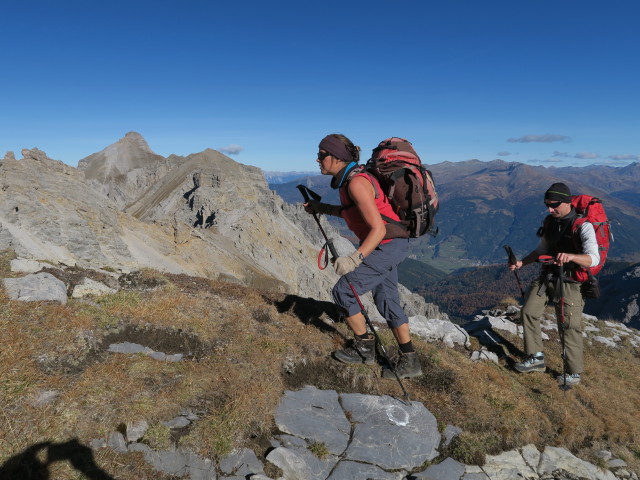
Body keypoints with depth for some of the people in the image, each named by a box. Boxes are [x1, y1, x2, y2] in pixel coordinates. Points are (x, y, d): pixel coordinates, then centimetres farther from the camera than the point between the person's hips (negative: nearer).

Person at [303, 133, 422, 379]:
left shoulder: (356, 182, -24)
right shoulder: (346, 178, 6)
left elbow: (378, 228, -30)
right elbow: (350, 211, 22)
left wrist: (355, 258, -38)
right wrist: (323, 208, 17)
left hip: (386, 246, -10)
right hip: (386, 245, 10)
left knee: (343, 292, -4)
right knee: (386, 299, 14)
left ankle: (364, 347, 14)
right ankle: (408, 360, 24)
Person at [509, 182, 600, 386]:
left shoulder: (583, 225, -16)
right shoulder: (550, 221, 4)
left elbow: (593, 258, -28)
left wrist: (570, 256, -47)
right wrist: (521, 263, 1)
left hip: (569, 280, -6)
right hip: (546, 276, 7)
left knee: (569, 326, -1)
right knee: (528, 312, 3)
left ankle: (574, 373, 16)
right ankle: (536, 358, 17)